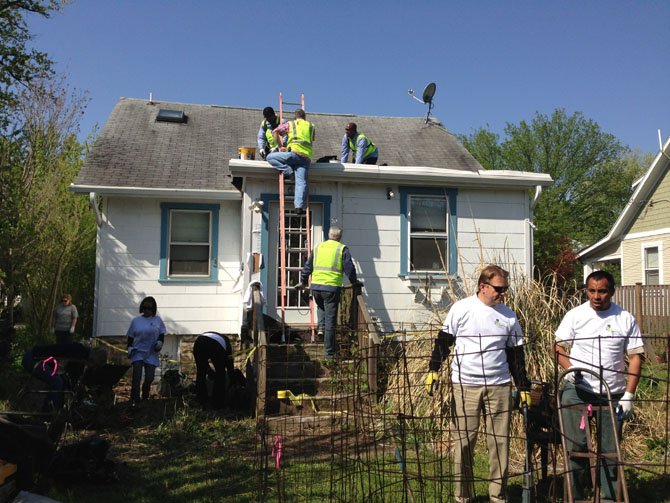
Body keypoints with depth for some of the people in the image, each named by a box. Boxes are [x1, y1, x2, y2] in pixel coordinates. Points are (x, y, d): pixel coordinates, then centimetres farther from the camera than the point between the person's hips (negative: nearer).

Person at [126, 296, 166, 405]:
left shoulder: (157, 320, 5)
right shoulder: (136, 320, 5)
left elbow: (162, 333, 10)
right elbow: (130, 336, 10)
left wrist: (160, 342, -8)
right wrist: (130, 347, -3)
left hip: (151, 354, 1)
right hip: (138, 352, -1)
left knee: (149, 378, 1)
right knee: (137, 377, -12)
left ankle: (145, 398, 25)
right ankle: (134, 400, -10)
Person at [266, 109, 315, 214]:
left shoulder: (290, 124, 17)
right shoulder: (311, 126, 25)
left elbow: (275, 132, 12)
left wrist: (280, 146, 20)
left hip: (294, 153, -4)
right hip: (307, 157, 4)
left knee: (270, 157, 8)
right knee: (301, 182, -6)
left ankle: (288, 170, -6)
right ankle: (299, 206, -20)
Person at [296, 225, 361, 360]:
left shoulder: (318, 247, 12)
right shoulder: (342, 249, 0)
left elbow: (308, 266, 18)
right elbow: (349, 268, -2)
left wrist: (303, 281, 30)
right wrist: (354, 282, 15)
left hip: (316, 287, 4)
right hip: (332, 288, -3)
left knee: (321, 307, 35)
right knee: (330, 322, 2)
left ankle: (321, 326, 12)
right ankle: (329, 352, 5)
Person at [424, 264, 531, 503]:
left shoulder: (509, 316, 7)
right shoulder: (461, 309, -3)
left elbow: (516, 355, 12)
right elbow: (444, 341, 1)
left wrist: (524, 387, 11)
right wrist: (434, 369, -6)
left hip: (499, 385, 3)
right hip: (465, 385, -2)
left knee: (500, 442, 6)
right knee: (464, 441, 5)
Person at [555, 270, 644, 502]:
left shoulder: (626, 319, 2)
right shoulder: (574, 315, 1)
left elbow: (636, 356, 2)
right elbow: (559, 347, 3)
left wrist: (629, 393, -5)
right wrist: (569, 368, -17)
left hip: (612, 394, 1)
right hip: (577, 391, 0)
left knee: (610, 449, 6)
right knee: (576, 446, 3)